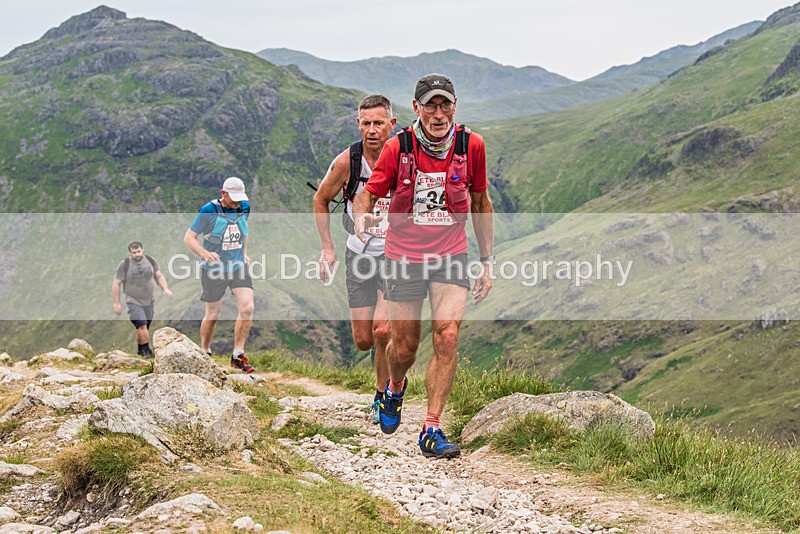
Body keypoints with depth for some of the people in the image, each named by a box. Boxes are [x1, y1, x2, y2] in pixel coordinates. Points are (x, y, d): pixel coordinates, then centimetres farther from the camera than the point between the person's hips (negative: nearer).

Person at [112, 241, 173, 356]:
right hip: (133, 302, -4)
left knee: (143, 328, 8)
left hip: (148, 301, 4)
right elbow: (116, 284, -4)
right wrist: (117, 304, -5)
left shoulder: (150, 261, 2)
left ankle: (141, 350, 23)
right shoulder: (125, 265, -10)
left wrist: (165, 289, -4)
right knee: (142, 325, -19)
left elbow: (159, 276, 13)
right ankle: (146, 349, -12)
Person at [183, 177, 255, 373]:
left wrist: (244, 253, 12)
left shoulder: (244, 208, 3)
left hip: (238, 267, 4)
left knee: (247, 307, -13)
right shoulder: (209, 211, -13)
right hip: (214, 269, -4)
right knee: (213, 315, 5)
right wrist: (204, 253, -28)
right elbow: (188, 237, -11)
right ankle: (204, 353, 29)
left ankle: (238, 355, -3)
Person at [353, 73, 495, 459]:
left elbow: (480, 203, 7)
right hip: (404, 257, -1)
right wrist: (362, 216, -29)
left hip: (450, 256, 1)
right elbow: (367, 194, -4)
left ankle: (431, 430, -9)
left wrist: (488, 261, 9)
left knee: (447, 337, -16)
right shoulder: (397, 147, -11)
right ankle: (395, 388, 44)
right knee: (404, 348, 7)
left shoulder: (471, 145, -6)